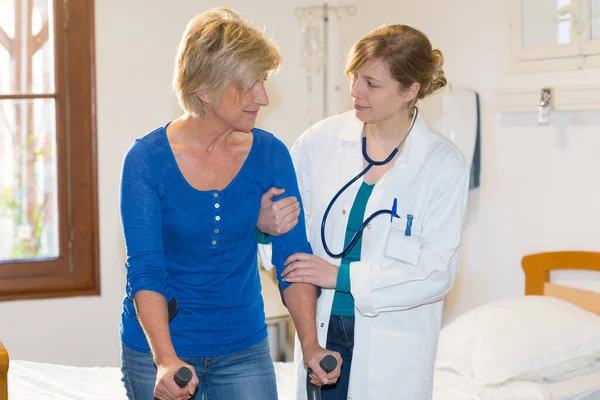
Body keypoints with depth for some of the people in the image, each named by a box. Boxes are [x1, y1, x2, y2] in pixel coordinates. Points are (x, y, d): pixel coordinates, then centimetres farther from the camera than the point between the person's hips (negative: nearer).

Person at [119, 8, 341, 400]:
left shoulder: (271, 155, -6)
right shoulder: (147, 159, -13)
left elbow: (294, 258, -6)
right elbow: (144, 269, -18)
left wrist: (310, 346, -18)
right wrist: (165, 360, -30)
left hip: (243, 348, 2)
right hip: (155, 350, -2)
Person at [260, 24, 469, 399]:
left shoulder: (444, 165, -9)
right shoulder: (322, 139, -3)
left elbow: (436, 272, -12)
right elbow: (284, 211, 8)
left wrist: (342, 276, -18)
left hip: (391, 346, -2)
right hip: (321, 330, 2)